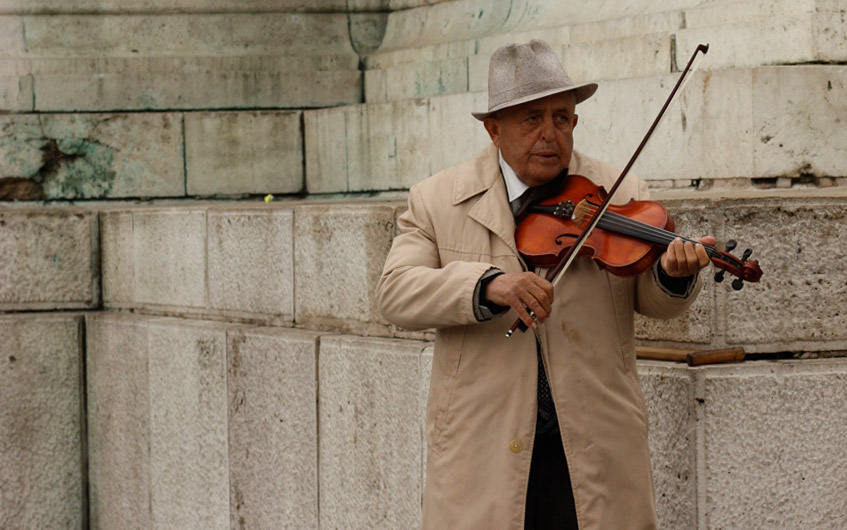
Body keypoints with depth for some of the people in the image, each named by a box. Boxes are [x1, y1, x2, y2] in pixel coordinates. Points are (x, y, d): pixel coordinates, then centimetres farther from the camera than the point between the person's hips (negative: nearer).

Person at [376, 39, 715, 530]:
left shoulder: (620, 196, 6)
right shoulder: (438, 201, 3)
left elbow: (654, 302, 2)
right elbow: (396, 292, -9)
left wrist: (673, 274, -23)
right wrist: (488, 286, -25)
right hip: (483, 451, -1)